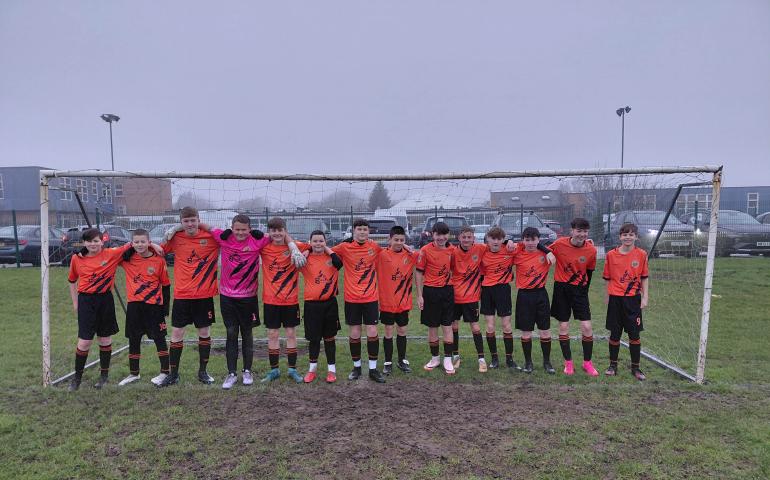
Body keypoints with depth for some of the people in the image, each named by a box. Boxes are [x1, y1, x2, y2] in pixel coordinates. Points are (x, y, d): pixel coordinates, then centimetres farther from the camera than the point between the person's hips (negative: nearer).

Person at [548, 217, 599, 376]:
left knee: (587, 327, -3)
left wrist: (584, 291, 9)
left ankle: (587, 363, 15)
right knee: (563, 326, 5)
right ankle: (568, 363, 18)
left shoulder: (591, 250, -8)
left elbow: (589, 271, 5)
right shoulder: (560, 244, -13)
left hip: (580, 290, 1)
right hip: (561, 289, -1)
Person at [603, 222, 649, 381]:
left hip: (633, 299, 0)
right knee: (614, 334, 8)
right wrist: (606, 298, 7)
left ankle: (635, 367, 18)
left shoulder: (641, 254, -1)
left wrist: (645, 298, -1)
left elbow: (645, 278, 4)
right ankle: (613, 365, 21)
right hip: (615, 299, 0)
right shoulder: (611, 255, -1)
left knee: (635, 335, 4)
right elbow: (607, 279, 6)